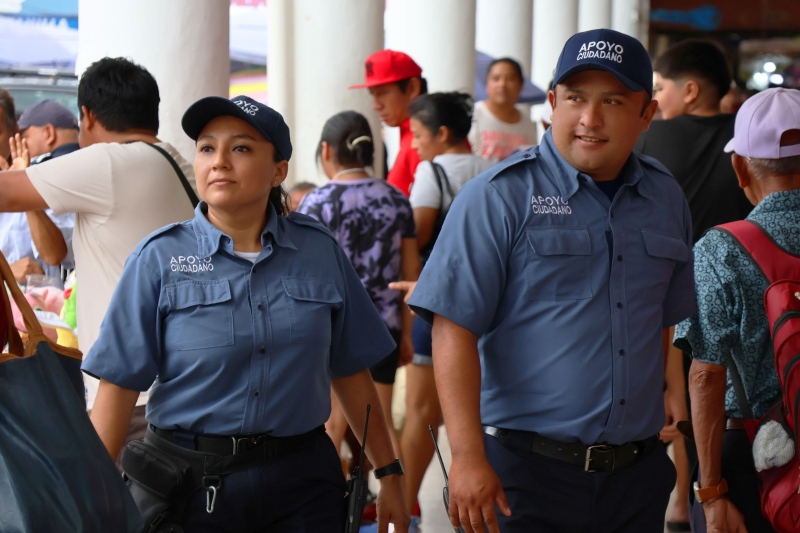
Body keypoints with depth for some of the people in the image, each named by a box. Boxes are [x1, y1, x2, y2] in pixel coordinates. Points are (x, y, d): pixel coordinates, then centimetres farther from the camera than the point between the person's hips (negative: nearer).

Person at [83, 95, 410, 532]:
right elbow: (118, 386, -7)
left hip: (300, 481, 2)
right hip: (188, 485, -1)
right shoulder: (159, 259, -3)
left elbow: (350, 373, 9)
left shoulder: (320, 251, 3)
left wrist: (389, 474, 10)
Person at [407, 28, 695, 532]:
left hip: (638, 471, 5)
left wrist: (679, 438, 13)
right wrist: (468, 457, -20)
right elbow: (454, 328, -14)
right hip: (525, 468, -5)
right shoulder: (499, 196, -8)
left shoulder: (666, 199, 10)